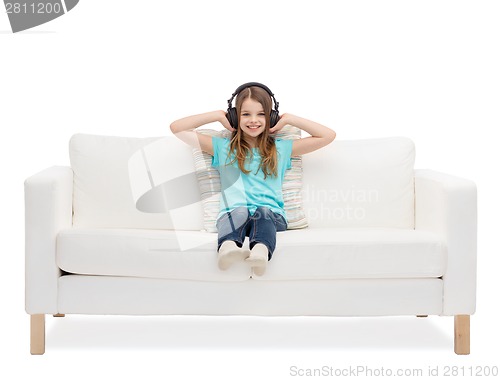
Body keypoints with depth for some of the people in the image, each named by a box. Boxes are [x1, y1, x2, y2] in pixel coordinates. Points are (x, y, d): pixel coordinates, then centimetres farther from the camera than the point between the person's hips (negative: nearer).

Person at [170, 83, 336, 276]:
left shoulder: (281, 148, 24)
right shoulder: (223, 147, 23)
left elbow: (328, 136, 21)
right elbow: (177, 128, 22)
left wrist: (289, 119, 22)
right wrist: (218, 116, 21)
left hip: (272, 214, 0)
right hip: (232, 214, 0)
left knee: (264, 213, -36)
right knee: (239, 212, -36)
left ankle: (261, 250, -68)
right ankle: (228, 246, -68)